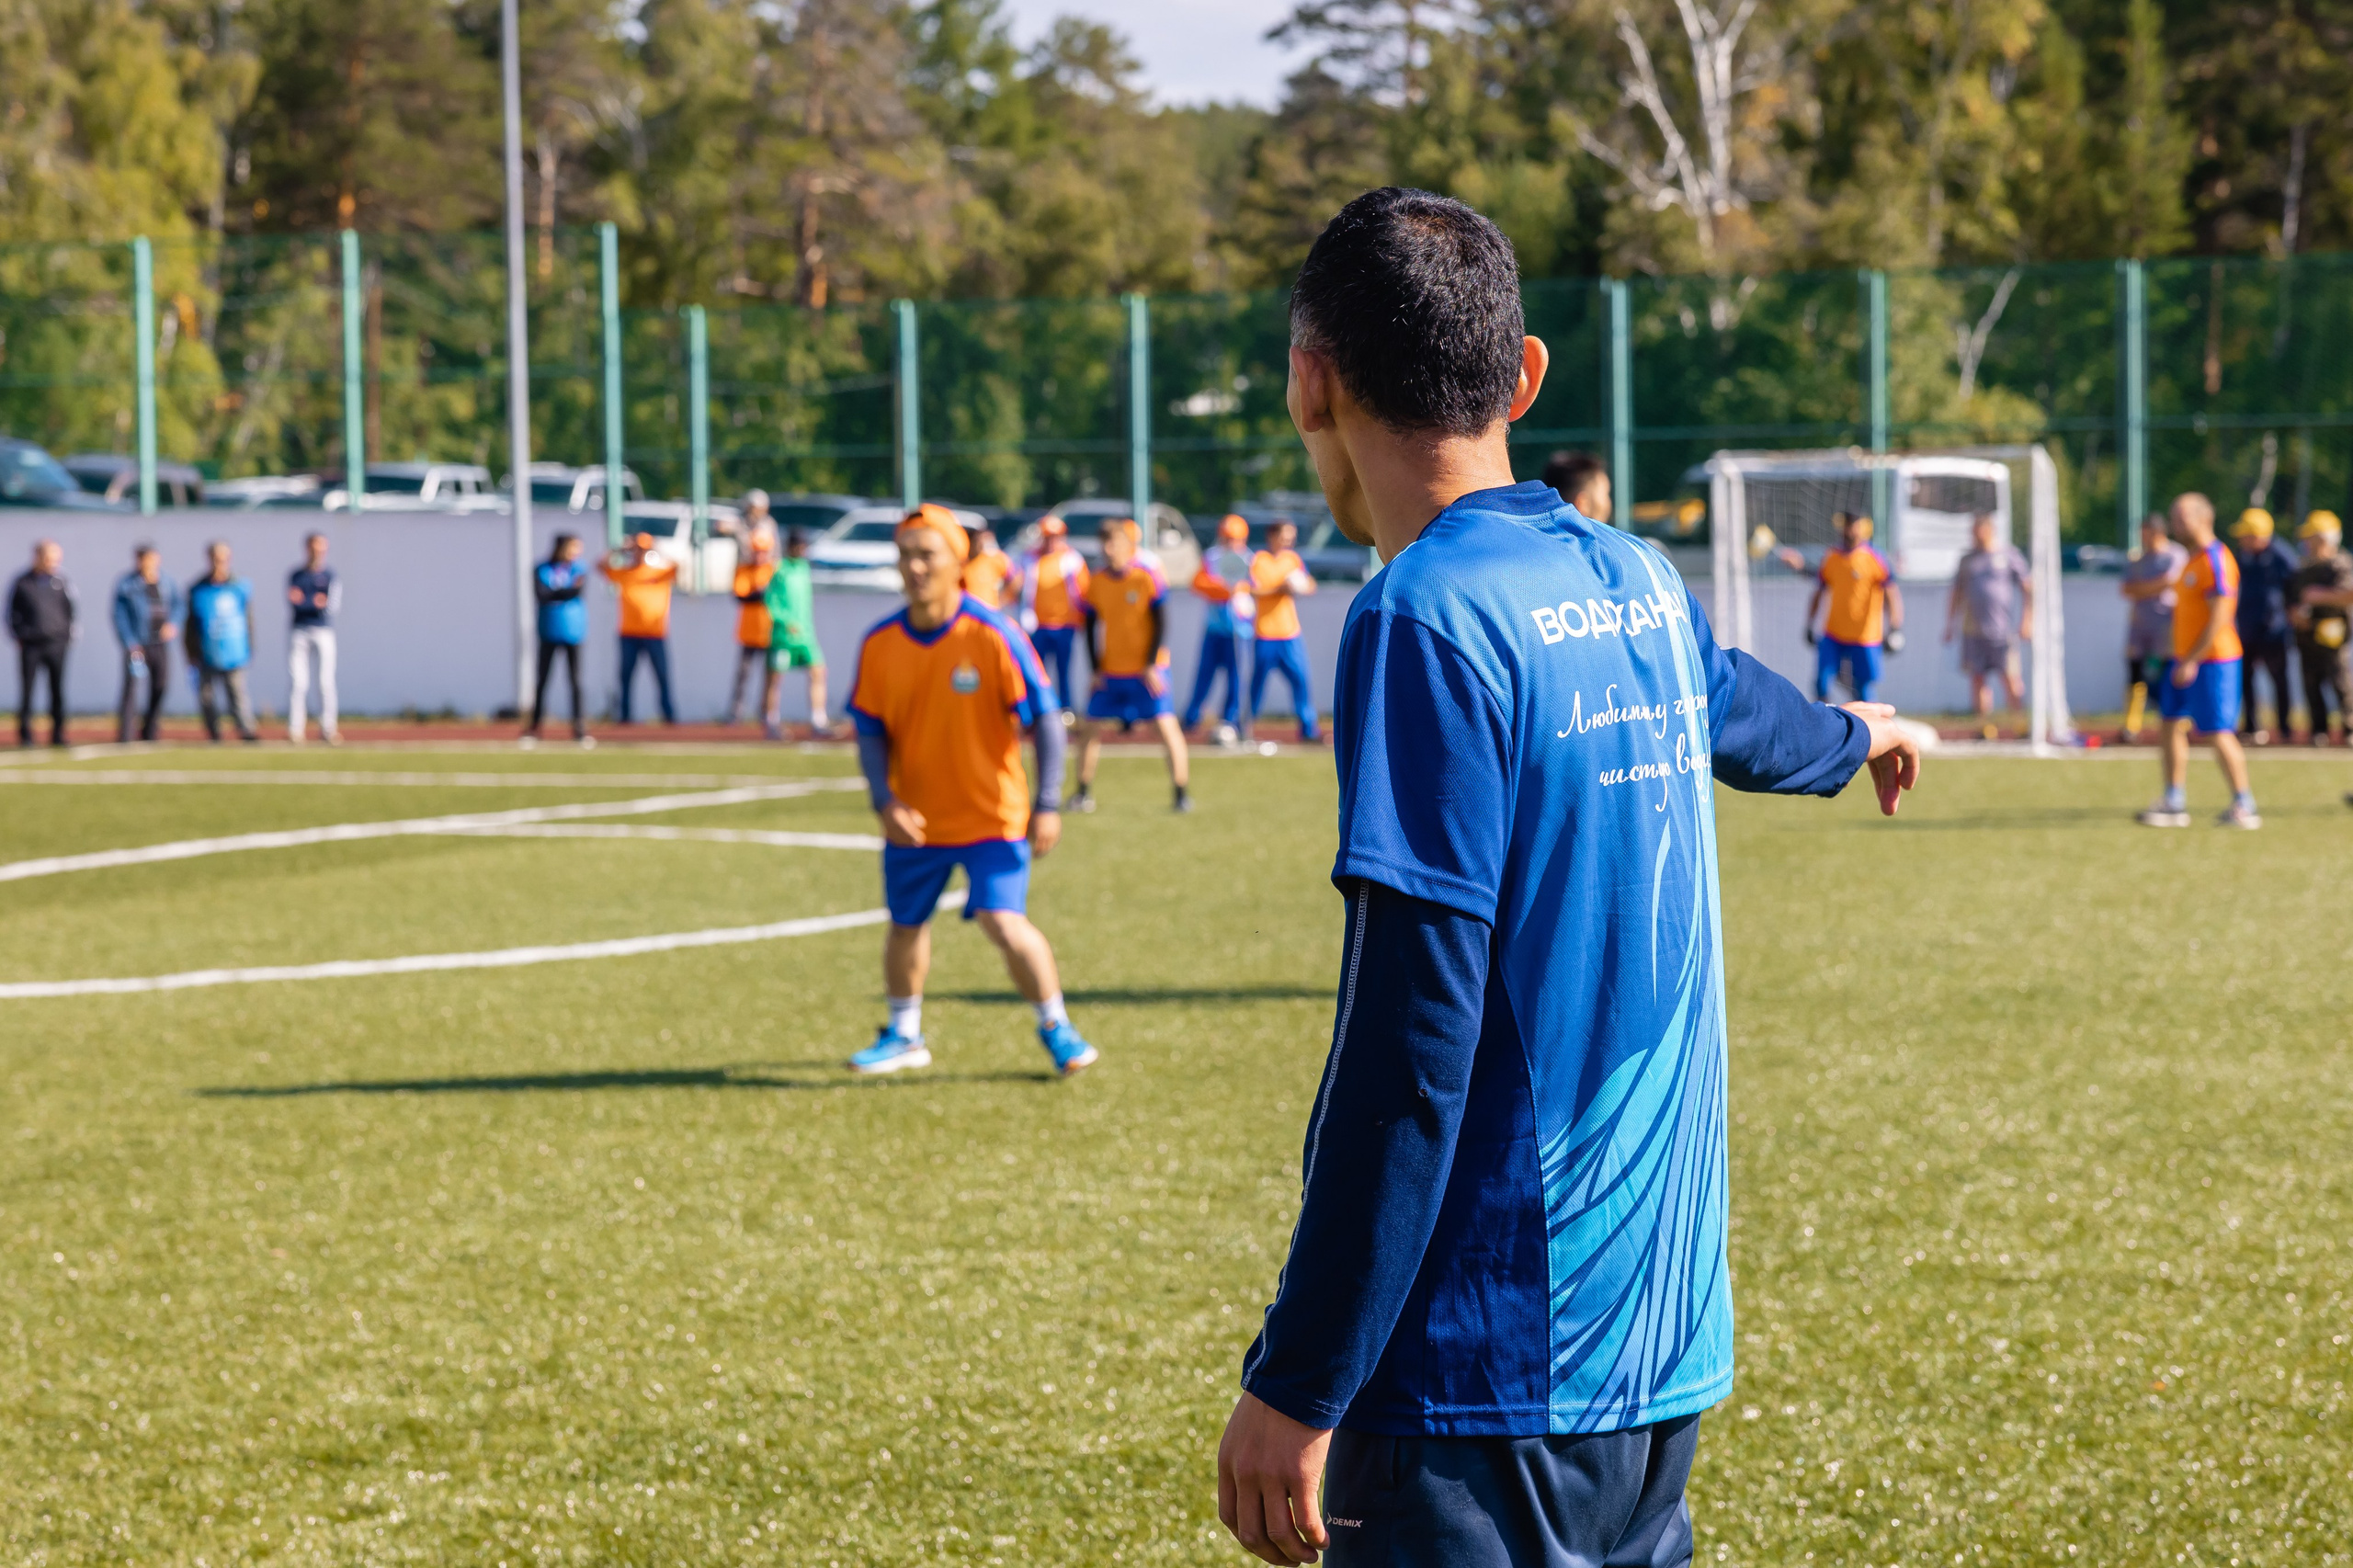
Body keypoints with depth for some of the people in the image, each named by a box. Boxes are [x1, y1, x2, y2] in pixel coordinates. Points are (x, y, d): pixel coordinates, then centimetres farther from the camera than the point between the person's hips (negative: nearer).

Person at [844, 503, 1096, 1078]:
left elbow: (1043, 720, -12)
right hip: (914, 820, 4)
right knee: (906, 927, 15)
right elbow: (870, 733, 2)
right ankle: (904, 1036, 37)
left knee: (1005, 924, -17)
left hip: (992, 816, -4)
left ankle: (1056, 1027, 4)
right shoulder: (880, 645, -4)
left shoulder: (993, 636, -15)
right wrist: (885, 802, -13)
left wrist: (1047, 805, -17)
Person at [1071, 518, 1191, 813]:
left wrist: (1152, 665, -13)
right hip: (1110, 671, 4)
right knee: (1090, 727, 1)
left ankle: (1182, 792, -3)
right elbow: (1091, 626, 8)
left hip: (1147, 670, -4)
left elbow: (1160, 622, -8)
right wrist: (1095, 668, 1)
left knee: (1166, 724, -10)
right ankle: (1083, 794, 13)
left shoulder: (1148, 577, -10)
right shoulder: (1096, 582, 1)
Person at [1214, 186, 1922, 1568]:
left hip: (1487, 1389, -8)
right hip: (1661, 1349, 8)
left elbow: (1412, 1042, -20)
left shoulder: (1429, 621, -15)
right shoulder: (1637, 584, 9)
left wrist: (1297, 1384, -17)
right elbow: (1738, 712, 34)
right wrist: (1850, 737, 59)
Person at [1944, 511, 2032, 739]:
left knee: (2009, 678, -8)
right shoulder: (1967, 559, 14)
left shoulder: (2008, 554, 3)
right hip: (1972, 631, 4)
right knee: (1978, 678, -1)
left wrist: (2027, 621, -3)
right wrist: (1950, 624, 14)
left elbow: (2028, 588, 4)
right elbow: (1957, 594, 20)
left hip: (2002, 629, -4)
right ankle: (1984, 726, 2)